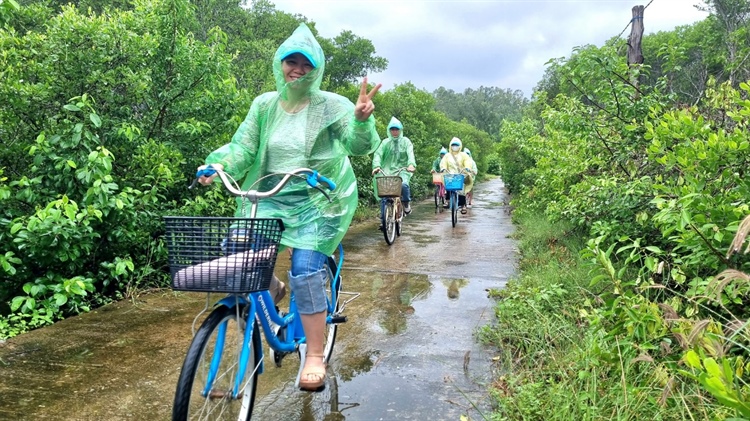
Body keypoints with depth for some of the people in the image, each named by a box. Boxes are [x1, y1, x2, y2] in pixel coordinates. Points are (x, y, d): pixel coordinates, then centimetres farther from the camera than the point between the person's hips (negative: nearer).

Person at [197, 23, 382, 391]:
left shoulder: (331, 105, -6)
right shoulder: (264, 105, 4)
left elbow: (360, 145, -18)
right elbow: (242, 146, 0)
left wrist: (363, 120, -40)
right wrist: (216, 166, -20)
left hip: (319, 201, -4)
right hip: (271, 198, 4)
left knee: (306, 269, -16)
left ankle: (315, 357, -3)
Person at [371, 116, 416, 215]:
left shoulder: (405, 141, 6)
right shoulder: (385, 142, 9)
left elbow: (410, 154, -10)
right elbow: (378, 154, -4)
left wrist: (411, 164, -32)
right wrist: (376, 166, -24)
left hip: (403, 170, -2)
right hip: (388, 171, 2)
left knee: (403, 184, -31)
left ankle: (407, 203, -3)